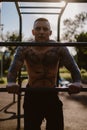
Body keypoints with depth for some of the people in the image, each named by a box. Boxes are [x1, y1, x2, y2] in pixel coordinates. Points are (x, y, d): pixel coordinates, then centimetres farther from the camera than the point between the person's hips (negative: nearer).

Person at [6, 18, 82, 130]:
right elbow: (14, 67, -20)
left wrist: (77, 82, -41)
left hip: (52, 94, 0)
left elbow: (72, 66, -19)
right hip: (32, 95, 0)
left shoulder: (59, 48, -11)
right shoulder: (24, 48, -10)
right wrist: (11, 82, -42)